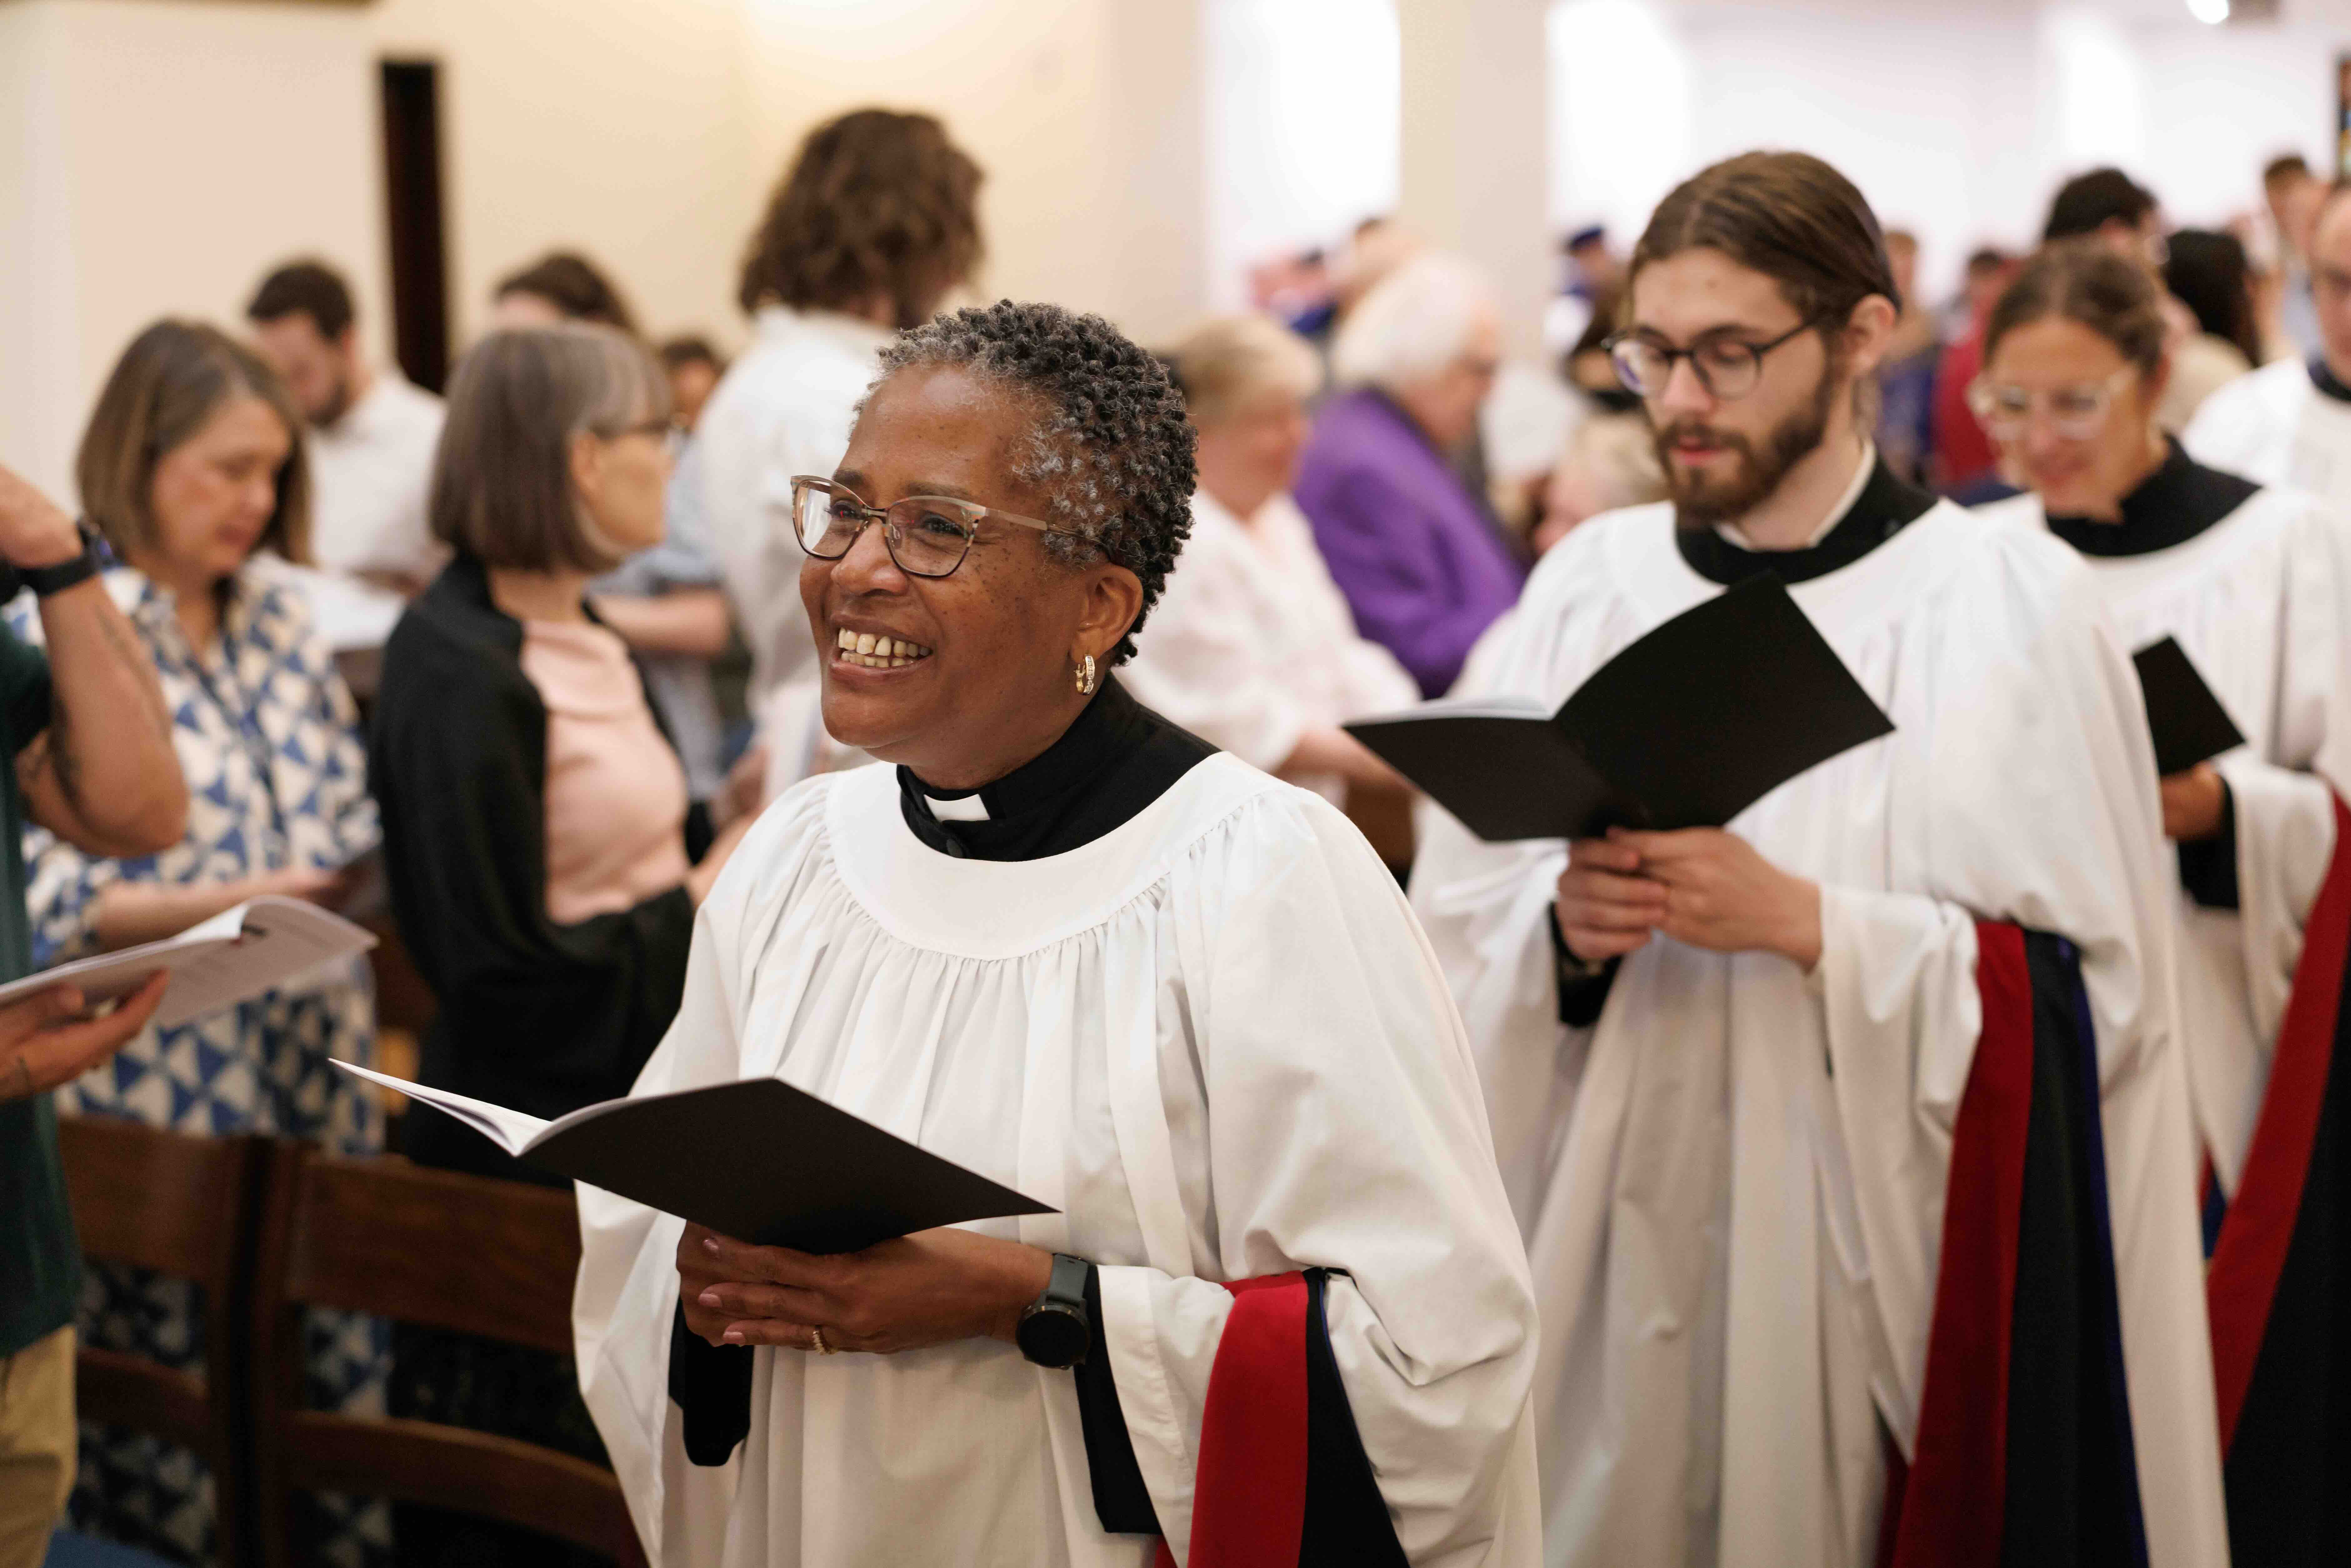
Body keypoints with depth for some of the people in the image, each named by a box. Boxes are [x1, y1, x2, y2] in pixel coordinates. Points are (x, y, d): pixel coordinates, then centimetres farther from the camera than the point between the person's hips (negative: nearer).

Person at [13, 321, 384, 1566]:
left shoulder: (282, 623, 12)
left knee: (335, 1368, 8)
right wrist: (225, 905, -21)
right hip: (159, 1079, -6)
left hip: (314, 1063, 6)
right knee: (178, 1384, 2)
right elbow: (42, 895, -13)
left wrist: (345, 877, -3)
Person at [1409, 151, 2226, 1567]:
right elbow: (1454, 940, 7)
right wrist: (1563, 924, -14)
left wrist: (1801, 923, -18)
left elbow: (2087, 990, -8)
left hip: (1886, 1260, -3)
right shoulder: (1590, 585, 6)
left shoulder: (2009, 603, -4)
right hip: (1612, 1253, 3)